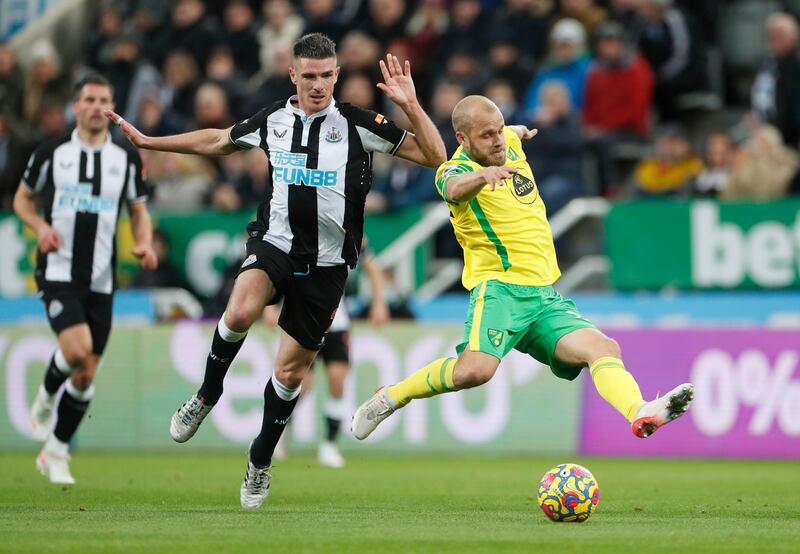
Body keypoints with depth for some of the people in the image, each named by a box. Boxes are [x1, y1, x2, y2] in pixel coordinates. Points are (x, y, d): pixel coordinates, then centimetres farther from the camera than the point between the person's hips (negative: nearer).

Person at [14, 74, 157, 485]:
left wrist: (145, 245, -5)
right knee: (77, 349, -25)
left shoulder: (126, 157, 6)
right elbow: (22, 198, 12)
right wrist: (41, 227, -9)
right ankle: (46, 398, 7)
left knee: (86, 375, 3)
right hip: (58, 271, -3)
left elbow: (139, 211, 16)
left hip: (101, 279, 3)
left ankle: (55, 452, 19)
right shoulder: (52, 153, 1)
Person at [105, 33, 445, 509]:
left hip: (326, 263, -1)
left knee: (291, 368, 5)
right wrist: (148, 141, 25)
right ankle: (208, 395, -4)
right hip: (275, 243, 1)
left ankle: (261, 461, 28)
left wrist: (411, 106, -24)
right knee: (241, 311, -31)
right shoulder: (273, 120, 3)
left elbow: (434, 157, -9)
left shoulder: (357, 124, -7)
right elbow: (217, 141, 22)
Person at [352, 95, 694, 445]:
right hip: (500, 288, -7)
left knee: (603, 348, -18)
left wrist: (520, 131, 61)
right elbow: (455, 189, -33)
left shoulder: (509, 145, 15)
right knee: (476, 369, -30)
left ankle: (641, 414, -41)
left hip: (545, 296, 7)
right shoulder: (457, 169, -7)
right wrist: (483, 174, -54)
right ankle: (390, 398, -9)